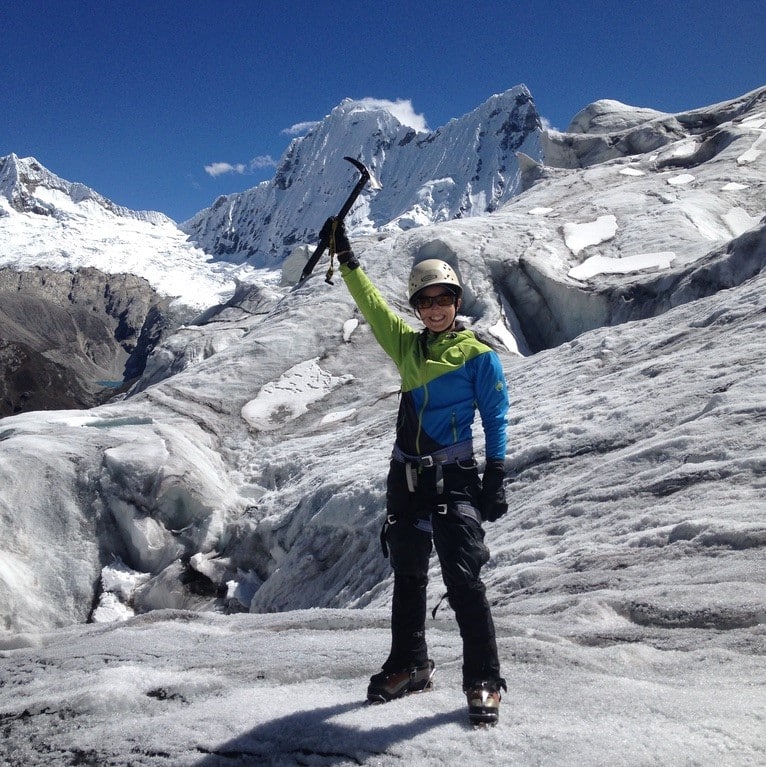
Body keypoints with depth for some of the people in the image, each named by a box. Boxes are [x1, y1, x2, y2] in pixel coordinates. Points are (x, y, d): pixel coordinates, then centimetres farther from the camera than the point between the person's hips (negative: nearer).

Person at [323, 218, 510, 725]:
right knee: (408, 576, 15)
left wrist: (495, 481, -10)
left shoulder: (478, 355, -3)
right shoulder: (407, 346, 10)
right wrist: (346, 257, 8)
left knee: (463, 579, -11)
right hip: (405, 476, 6)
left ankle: (484, 681, 1)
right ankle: (409, 665, 31)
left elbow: (496, 419, -4)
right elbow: (371, 303, 12)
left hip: (455, 479, -6)